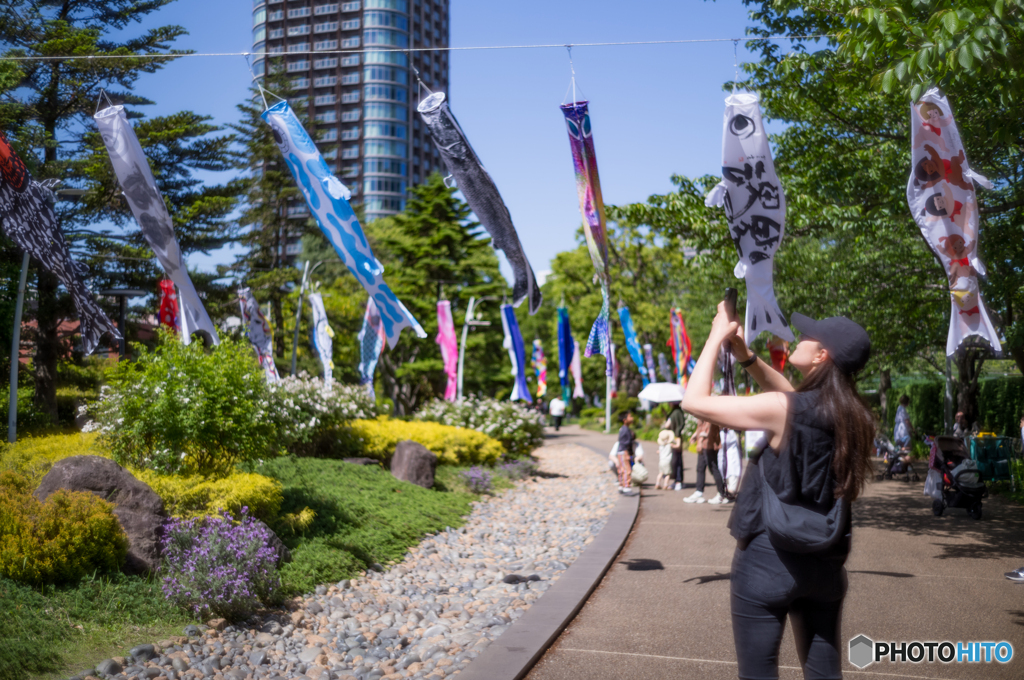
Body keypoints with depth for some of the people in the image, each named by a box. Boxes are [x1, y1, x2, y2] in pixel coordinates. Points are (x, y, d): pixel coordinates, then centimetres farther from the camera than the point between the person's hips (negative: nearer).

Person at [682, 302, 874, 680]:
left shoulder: (781, 410, -19)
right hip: (825, 562, 6)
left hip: (768, 558, -6)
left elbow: (694, 401, -14)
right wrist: (743, 353, 10)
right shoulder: (850, 413, 1)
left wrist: (717, 337, -4)